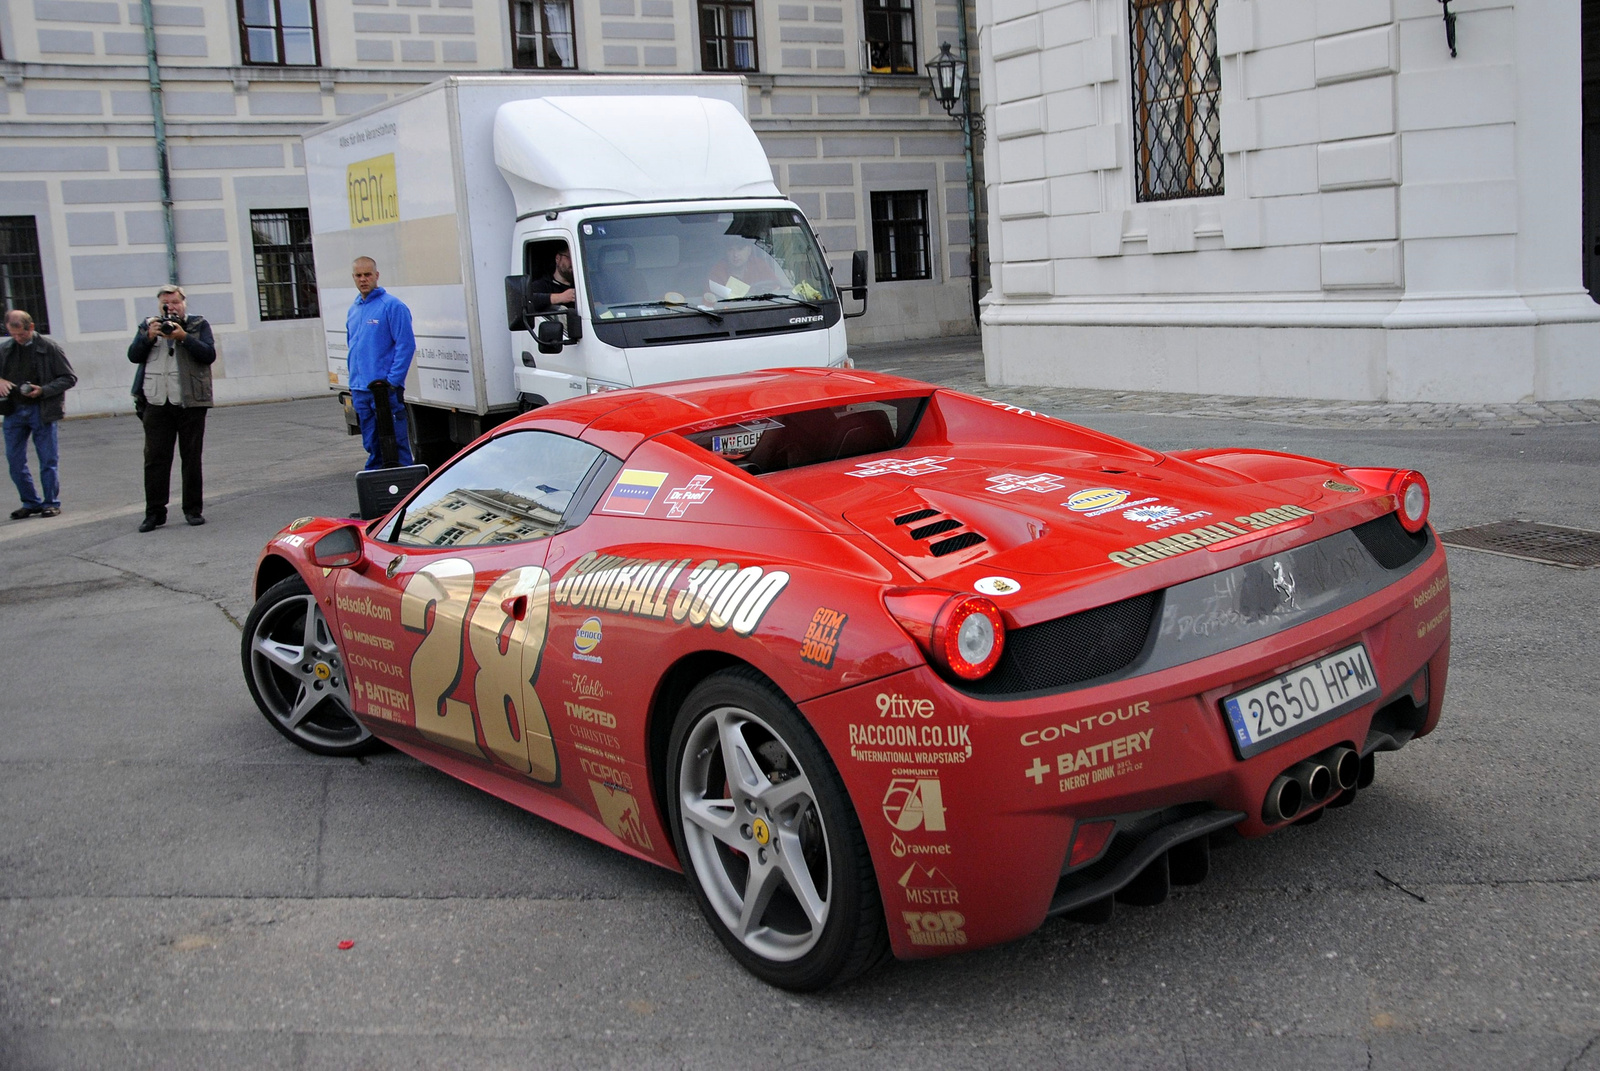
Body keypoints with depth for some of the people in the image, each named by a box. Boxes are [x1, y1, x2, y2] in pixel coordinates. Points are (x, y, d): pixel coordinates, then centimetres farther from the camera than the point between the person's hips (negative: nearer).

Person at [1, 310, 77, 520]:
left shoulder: (49, 347, -5)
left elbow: (69, 378, -4)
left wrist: (43, 390, -16)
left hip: (42, 410, -4)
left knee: (48, 460, 2)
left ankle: (51, 503, 13)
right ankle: (30, 503, 17)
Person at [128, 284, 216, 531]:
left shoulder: (198, 325, 8)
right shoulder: (148, 326, 14)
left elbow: (209, 355, -6)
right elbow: (133, 356, 5)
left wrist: (184, 337, -15)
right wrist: (149, 337, -10)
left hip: (190, 402, -1)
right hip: (157, 402, 1)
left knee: (191, 458, 4)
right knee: (155, 458, -1)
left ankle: (193, 509, 12)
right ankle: (154, 512, 3)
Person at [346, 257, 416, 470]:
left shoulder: (392, 306, -7)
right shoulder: (353, 310, 15)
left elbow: (406, 346, -12)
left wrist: (392, 381, -16)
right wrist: (353, 383, 16)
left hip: (385, 389, -7)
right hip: (360, 390, 7)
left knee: (395, 443, -5)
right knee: (372, 446, 13)